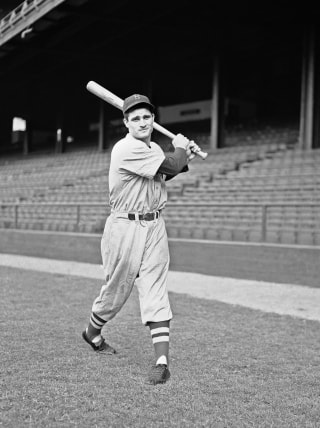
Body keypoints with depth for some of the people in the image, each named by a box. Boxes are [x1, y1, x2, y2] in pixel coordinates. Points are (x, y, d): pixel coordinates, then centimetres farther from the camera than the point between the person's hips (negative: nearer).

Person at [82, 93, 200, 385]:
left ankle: (162, 360, -9)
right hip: (125, 227, -6)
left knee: (156, 293, -4)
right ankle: (92, 333, 38)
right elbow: (171, 165, -22)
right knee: (117, 289, 9)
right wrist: (180, 147, -2)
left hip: (155, 227, 6)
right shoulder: (126, 149, -17)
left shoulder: (155, 149, 11)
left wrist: (183, 158, 15)